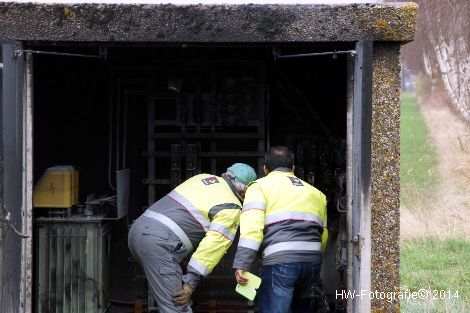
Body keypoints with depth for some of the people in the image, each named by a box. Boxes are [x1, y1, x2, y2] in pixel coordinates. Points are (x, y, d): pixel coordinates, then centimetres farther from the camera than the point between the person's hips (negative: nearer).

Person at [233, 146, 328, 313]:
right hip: (313, 260, 6)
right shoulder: (315, 192, 26)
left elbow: (251, 227, -6)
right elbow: (323, 233, 20)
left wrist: (241, 265, -11)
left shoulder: (260, 186, 9)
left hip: (280, 260, -6)